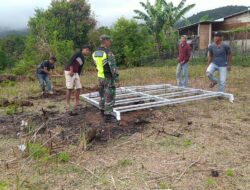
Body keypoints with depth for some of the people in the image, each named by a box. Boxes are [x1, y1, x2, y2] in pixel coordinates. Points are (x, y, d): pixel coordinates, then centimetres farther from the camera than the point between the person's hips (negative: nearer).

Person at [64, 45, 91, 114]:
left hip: (75, 73, 8)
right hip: (69, 71, -8)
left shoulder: (83, 60, 19)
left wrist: (78, 77, 14)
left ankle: (76, 103, 16)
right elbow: (71, 60, -15)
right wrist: (71, 70, -21)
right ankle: (68, 106, -3)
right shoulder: (78, 53, -2)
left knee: (78, 88, 5)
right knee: (70, 89, -9)